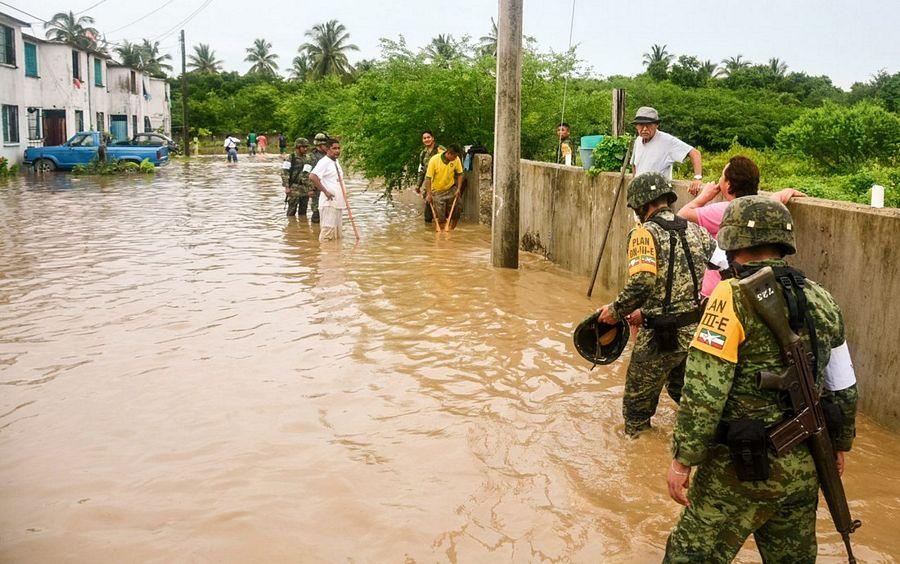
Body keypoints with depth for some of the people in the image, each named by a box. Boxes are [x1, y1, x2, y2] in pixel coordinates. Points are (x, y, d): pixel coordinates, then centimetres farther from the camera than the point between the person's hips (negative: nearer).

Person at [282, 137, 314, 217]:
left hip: (305, 189, 5)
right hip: (294, 189, -5)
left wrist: (310, 188, 8)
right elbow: (284, 173, -9)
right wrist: (287, 187, -16)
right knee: (292, 211, -2)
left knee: (303, 211, 11)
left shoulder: (308, 159, 11)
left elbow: (310, 174, 15)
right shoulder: (291, 158, -5)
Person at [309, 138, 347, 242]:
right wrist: (325, 191, -22)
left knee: (337, 235, 13)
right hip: (329, 203, -9)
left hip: (338, 202, 9)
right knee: (328, 230, -10)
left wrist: (343, 197, 16)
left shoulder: (336, 162, 17)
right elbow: (312, 177, -25)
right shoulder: (324, 162, -12)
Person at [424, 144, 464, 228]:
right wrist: (429, 194, -20)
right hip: (437, 191, -3)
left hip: (450, 189, 3)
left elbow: (460, 174, 0)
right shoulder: (434, 160, -21)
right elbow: (428, 178, -18)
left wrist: (458, 189, -10)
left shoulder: (456, 159, -13)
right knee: (440, 217, -1)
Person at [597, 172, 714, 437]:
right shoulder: (696, 230, 7)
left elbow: (640, 284, -26)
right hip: (699, 331, 7)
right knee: (682, 390, 30)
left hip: (662, 337, -7)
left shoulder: (645, 233, -13)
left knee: (638, 404, 10)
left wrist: (616, 311, -10)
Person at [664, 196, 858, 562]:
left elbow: (703, 391, -20)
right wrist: (840, 443, 27)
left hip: (743, 467, -7)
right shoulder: (821, 301, 5)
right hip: (804, 465, 7)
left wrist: (682, 459, -13)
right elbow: (844, 388, 13)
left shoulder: (735, 298, -16)